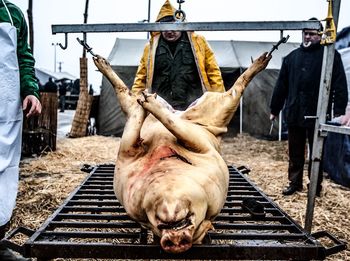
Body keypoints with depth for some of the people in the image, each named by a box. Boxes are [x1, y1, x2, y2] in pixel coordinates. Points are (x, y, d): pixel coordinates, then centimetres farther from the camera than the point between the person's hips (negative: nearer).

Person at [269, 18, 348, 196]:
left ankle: (316, 186, 20)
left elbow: (340, 85, -8)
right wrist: (274, 109, 15)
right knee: (295, 152, 13)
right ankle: (295, 183, 26)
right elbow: (281, 86, 14)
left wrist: (339, 111, -17)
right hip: (294, 114, 4)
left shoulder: (330, 55, -2)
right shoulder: (292, 57, 12)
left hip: (317, 115, -4)